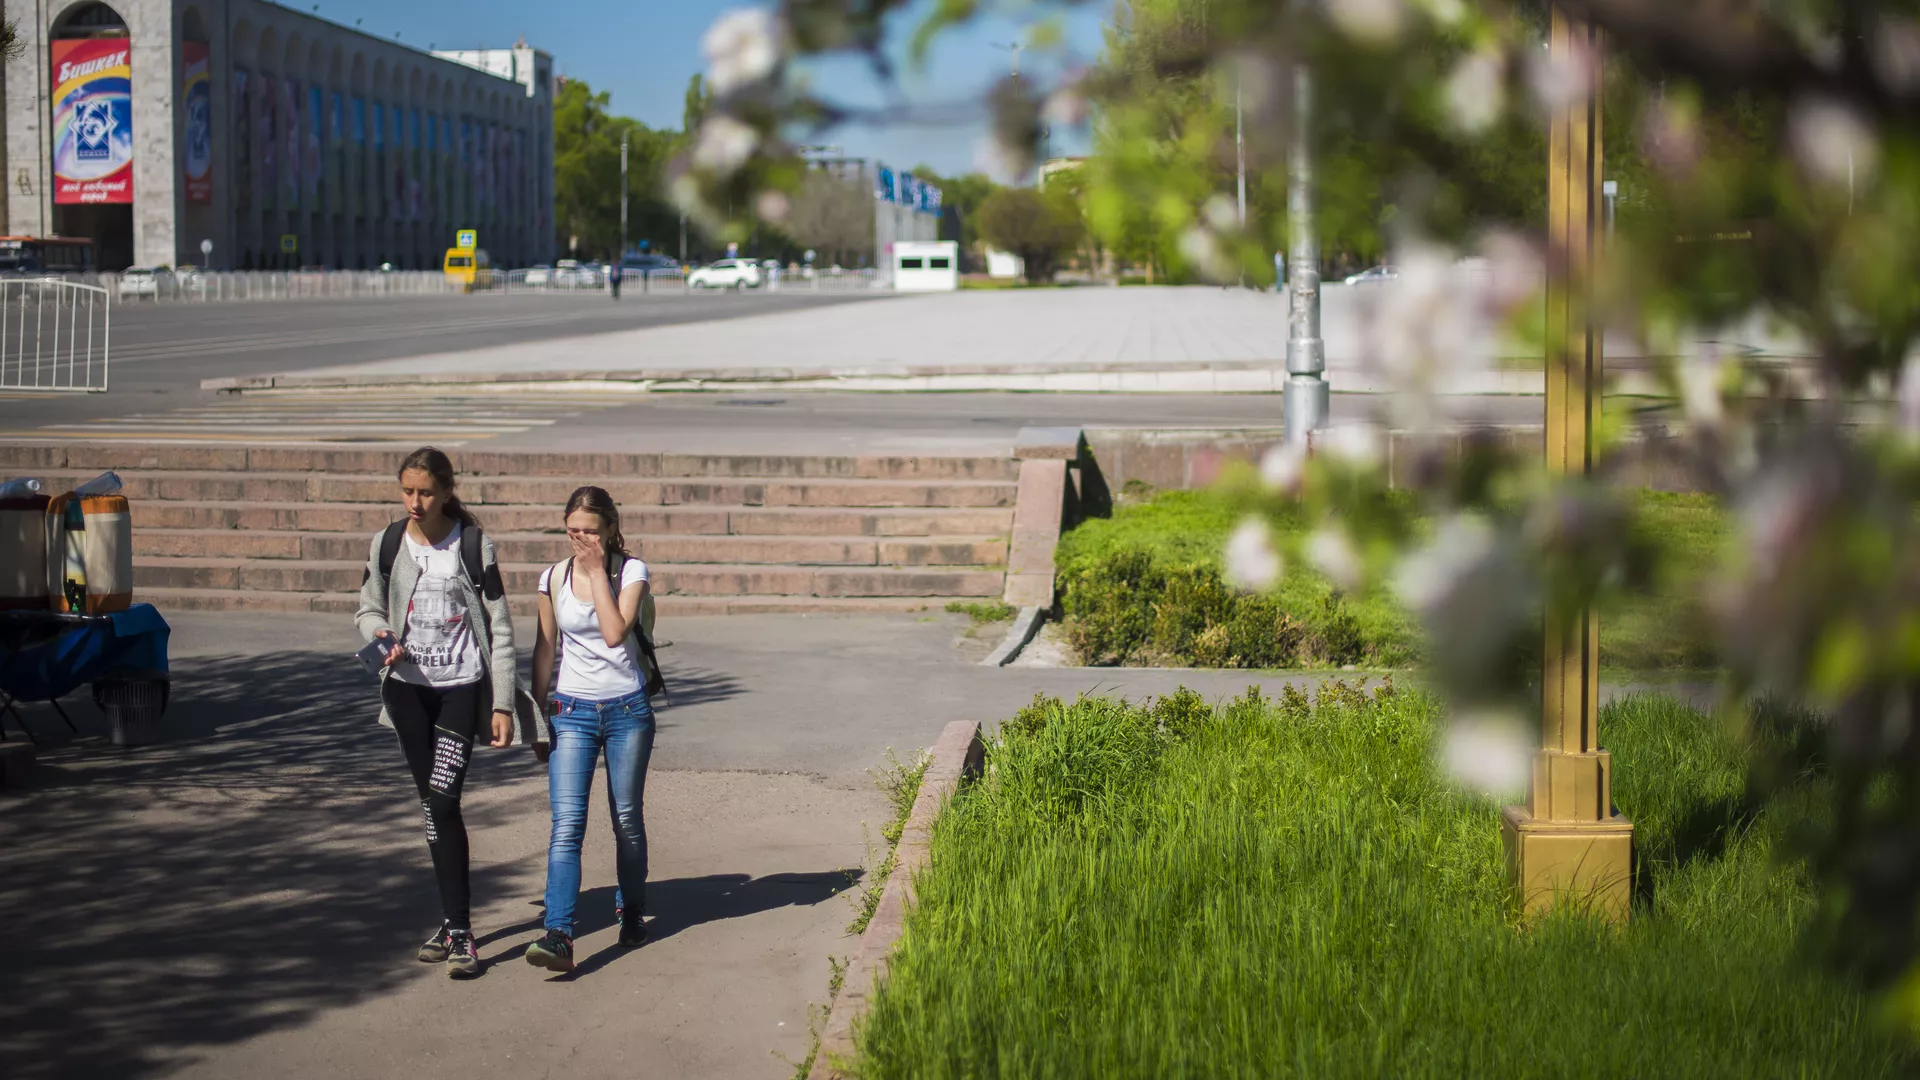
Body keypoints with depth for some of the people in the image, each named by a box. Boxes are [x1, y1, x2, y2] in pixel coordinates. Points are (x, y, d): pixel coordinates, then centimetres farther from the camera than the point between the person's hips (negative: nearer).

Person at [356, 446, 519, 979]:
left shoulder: (474, 546, -7)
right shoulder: (388, 544, 2)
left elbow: (499, 629, -5)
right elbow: (369, 608, 15)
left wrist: (502, 704, -8)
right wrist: (384, 636, -9)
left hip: (462, 688, -4)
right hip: (408, 687, 4)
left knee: (443, 801, -15)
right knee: (432, 804, 10)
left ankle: (458, 930, -9)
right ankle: (455, 919, 21)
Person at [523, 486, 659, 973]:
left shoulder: (631, 571, -3)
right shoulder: (554, 578, 4)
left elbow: (615, 632, -18)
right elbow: (546, 649, 12)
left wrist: (598, 571, -15)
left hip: (627, 709, -1)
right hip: (572, 711, 1)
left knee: (627, 818, 10)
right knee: (567, 824, -12)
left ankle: (631, 911, 32)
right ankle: (558, 935, -20)